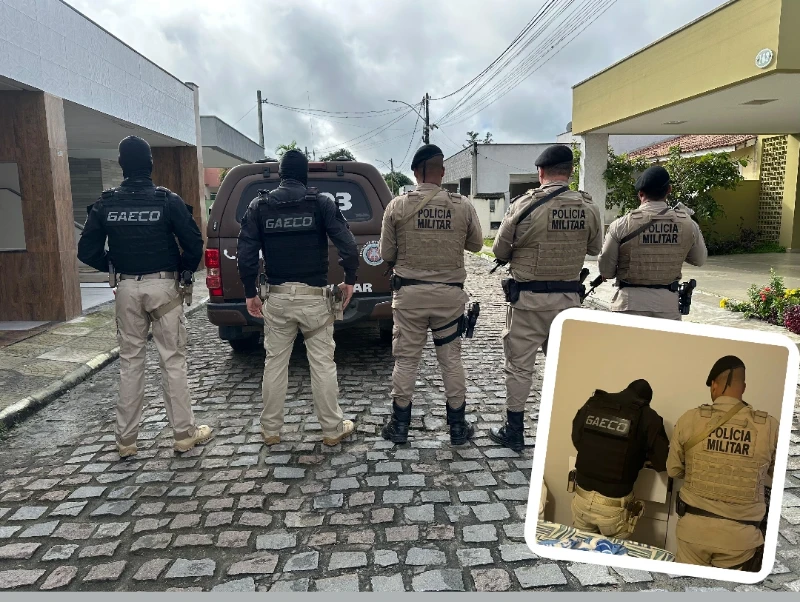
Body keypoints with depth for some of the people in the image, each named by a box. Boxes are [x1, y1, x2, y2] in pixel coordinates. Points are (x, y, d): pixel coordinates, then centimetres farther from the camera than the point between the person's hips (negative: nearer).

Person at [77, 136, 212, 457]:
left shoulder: (106, 203, 1)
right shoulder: (168, 200, -8)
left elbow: (87, 251, 1)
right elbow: (194, 243, -12)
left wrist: (113, 266, 17)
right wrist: (185, 269, 5)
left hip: (127, 289, 3)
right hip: (163, 286, -3)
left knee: (130, 362, 11)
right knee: (172, 361, 4)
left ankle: (126, 439, 18)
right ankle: (184, 433, 11)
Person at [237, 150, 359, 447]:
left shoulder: (259, 206, 4)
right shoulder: (321, 203, -2)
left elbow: (246, 254, 0)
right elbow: (348, 246, -11)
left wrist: (250, 293, 9)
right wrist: (349, 280, 3)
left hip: (277, 297, 2)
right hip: (314, 297, -2)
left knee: (275, 363, 12)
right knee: (323, 364, 6)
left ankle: (270, 430, 23)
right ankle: (333, 429, 16)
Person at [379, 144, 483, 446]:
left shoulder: (397, 205, -7)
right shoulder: (463, 206, -5)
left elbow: (387, 254, -2)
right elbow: (476, 244, 9)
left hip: (409, 292, -1)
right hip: (450, 292, 1)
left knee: (406, 359, 10)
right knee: (451, 359, 12)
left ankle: (399, 424, 19)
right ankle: (458, 426, 21)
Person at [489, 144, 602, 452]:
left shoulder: (525, 204, -13)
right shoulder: (589, 207, -3)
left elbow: (500, 251, -6)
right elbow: (594, 248, 11)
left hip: (528, 298, -3)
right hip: (569, 297, 4)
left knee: (519, 366, 7)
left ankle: (514, 431, 16)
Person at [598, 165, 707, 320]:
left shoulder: (621, 225, -11)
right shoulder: (687, 223, -2)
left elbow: (605, 270, -6)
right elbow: (700, 259, 13)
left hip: (631, 302, -2)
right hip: (669, 302, 2)